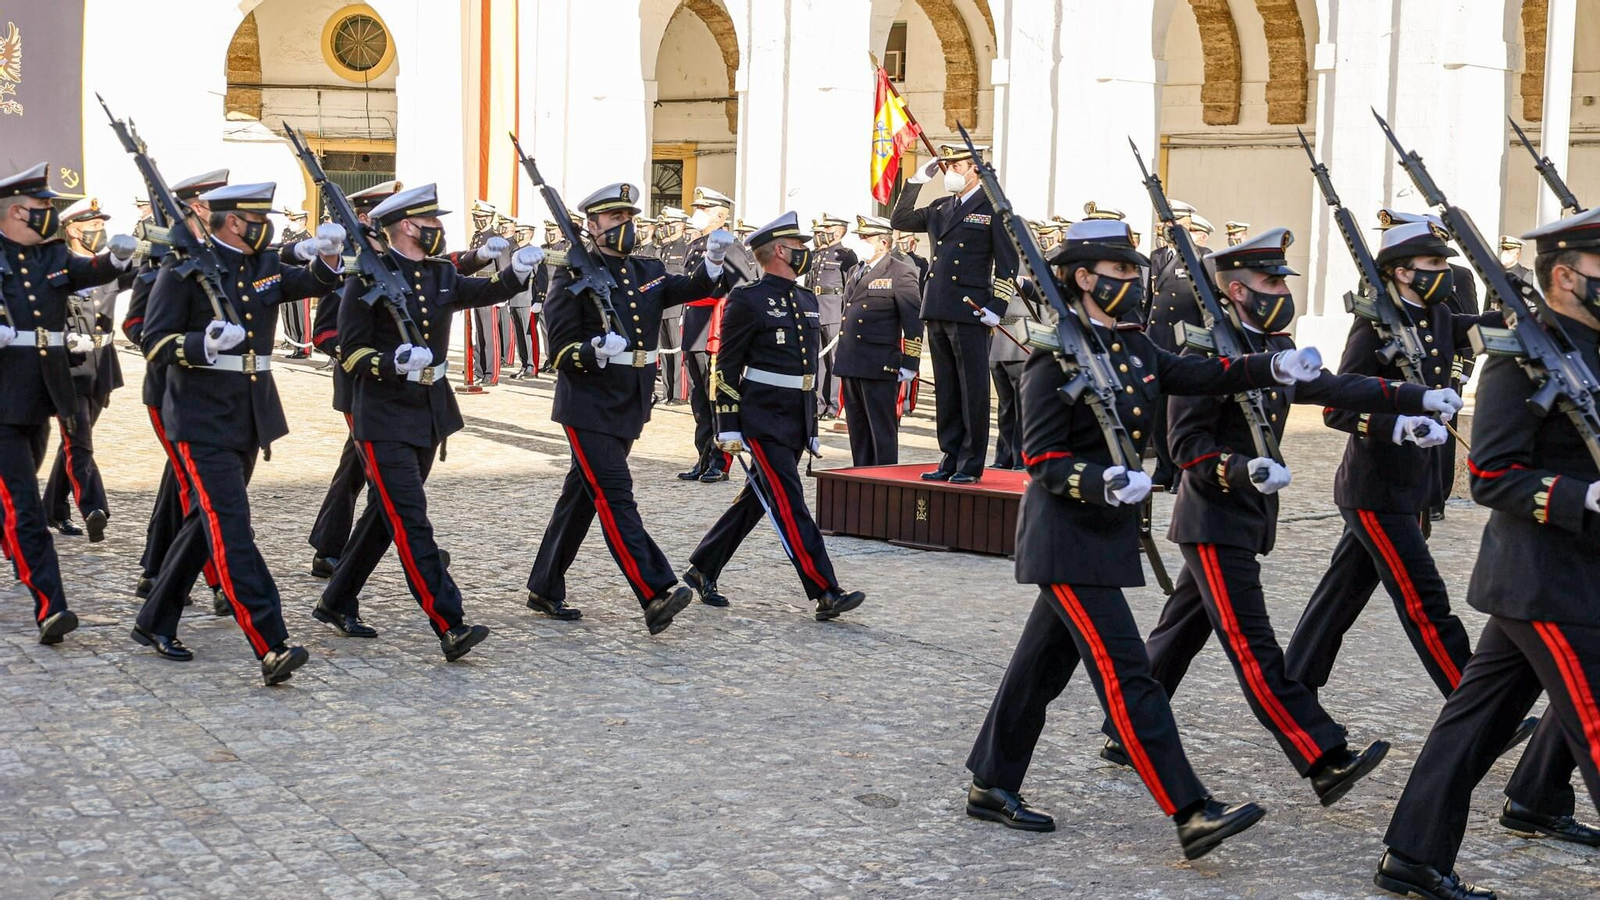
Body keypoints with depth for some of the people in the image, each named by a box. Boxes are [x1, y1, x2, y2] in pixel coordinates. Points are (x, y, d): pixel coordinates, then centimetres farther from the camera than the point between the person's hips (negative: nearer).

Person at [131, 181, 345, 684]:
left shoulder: (266, 264, 9)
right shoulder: (184, 267, -9)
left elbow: (317, 283, 16)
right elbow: (154, 343, -11)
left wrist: (328, 254, -6)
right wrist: (203, 344, -29)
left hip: (252, 415, 8)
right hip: (203, 420, -8)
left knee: (207, 524, 15)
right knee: (231, 529, -13)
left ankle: (155, 623, 30)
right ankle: (272, 649, -20)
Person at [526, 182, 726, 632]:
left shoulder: (648, 272, 13)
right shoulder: (573, 275, -7)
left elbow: (694, 287, -1)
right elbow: (561, 351, -11)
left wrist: (714, 260, -20)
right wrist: (595, 352, -30)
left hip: (629, 407, 7)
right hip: (589, 407, -7)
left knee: (581, 495, 14)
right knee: (615, 496, -13)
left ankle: (545, 589, 24)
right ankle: (656, 596, -22)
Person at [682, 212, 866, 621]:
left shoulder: (807, 300, 15)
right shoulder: (748, 299, -8)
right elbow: (727, 366, -9)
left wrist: (813, 426, 20)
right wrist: (729, 428, -12)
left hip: (796, 422, 8)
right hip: (762, 420, -8)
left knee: (757, 499, 13)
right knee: (790, 504, -9)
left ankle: (703, 569, 26)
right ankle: (826, 593, -13)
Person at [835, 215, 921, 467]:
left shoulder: (901, 273, -7)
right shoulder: (856, 272, 17)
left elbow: (913, 321, -9)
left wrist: (909, 364, -12)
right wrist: (840, 356, 21)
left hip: (879, 368, -8)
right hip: (851, 365, 8)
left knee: (882, 431, -1)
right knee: (858, 431, 12)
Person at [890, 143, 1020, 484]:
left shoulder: (993, 208, -2)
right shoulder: (939, 208, 16)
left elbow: (1008, 262, -5)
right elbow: (899, 220, 21)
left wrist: (996, 308, -12)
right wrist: (916, 181, 11)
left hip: (970, 312, -6)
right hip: (937, 311, 7)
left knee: (972, 391, -2)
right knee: (945, 391, 10)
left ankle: (971, 465, 2)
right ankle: (950, 459, 16)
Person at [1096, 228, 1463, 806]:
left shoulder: (1277, 350, 12)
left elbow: (1335, 388, 9)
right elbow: (1186, 444, -17)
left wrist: (1418, 398, 1)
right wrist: (1242, 470, -32)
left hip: (1248, 519, 9)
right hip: (1215, 523, -9)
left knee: (1180, 634, 15)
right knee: (1253, 648, -10)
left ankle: (1125, 737, 24)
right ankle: (1326, 764, -16)